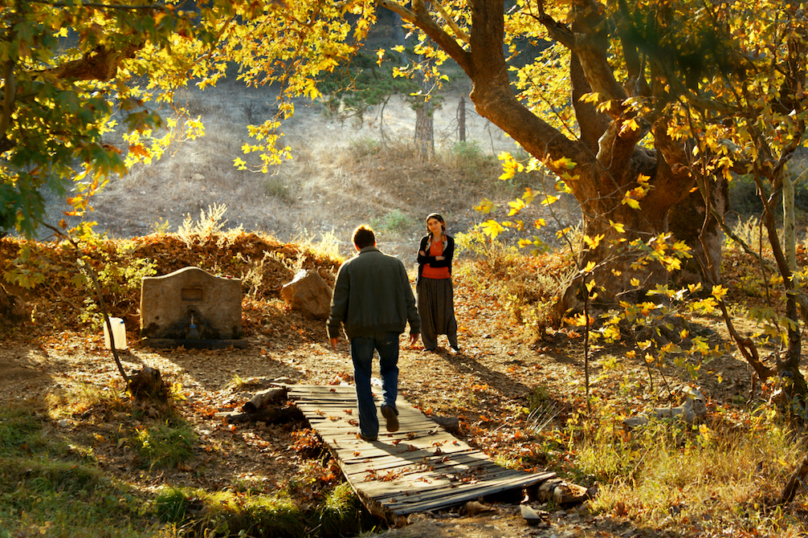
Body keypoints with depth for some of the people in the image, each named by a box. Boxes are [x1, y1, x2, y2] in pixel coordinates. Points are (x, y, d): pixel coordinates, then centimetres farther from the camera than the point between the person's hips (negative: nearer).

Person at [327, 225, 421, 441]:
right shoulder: (395, 264, 4)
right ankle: (389, 403, -9)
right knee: (389, 368, 20)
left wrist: (333, 330, 7)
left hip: (360, 329, -1)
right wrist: (415, 327, 10)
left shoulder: (348, 267, 0)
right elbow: (408, 298, 4)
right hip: (389, 328, 1)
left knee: (363, 378, 8)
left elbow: (338, 302, -1)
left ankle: (369, 429, 8)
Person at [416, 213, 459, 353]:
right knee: (426, 312, 3)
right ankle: (430, 344, 14)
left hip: (443, 280, -1)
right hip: (426, 280, 2)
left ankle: (453, 344, 7)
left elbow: (447, 261, -10)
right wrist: (438, 258, -13)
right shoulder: (425, 240, 6)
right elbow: (420, 259, -8)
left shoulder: (449, 240, 2)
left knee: (446, 312, -3)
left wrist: (428, 259, -9)